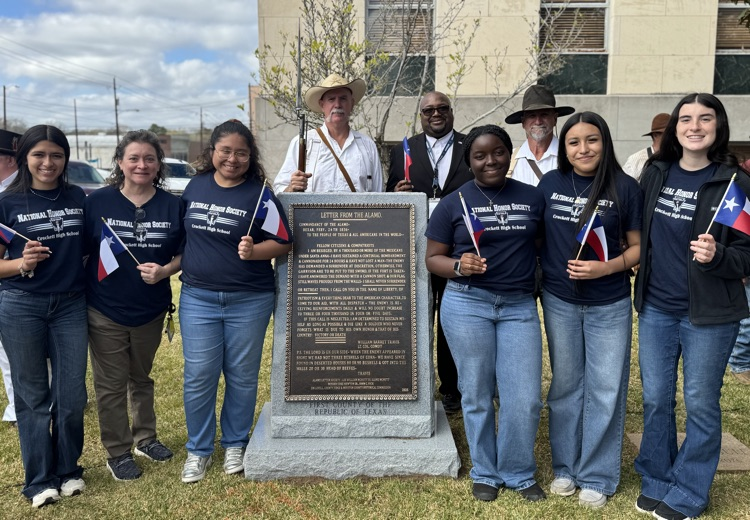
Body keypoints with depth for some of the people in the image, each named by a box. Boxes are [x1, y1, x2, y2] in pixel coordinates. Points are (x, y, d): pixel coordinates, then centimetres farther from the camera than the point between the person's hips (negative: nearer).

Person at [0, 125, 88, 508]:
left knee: (72, 394, 7)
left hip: (71, 305, 2)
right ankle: (40, 479, 21)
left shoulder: (78, 198, 3)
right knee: (32, 395, 8)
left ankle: (68, 470, 26)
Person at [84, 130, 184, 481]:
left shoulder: (172, 206, -3)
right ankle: (117, 452, 24)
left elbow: (184, 253, 2)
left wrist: (166, 270, -18)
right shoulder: (97, 201, -6)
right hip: (105, 310, -2)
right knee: (111, 383, 8)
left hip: (150, 310, 2)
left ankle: (145, 437, 38)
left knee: (141, 377, 20)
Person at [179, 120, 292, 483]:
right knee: (198, 375, 5)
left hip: (249, 300, -2)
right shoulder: (195, 187, 5)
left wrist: (254, 251, -22)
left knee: (242, 375, 10)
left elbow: (283, 243, -6)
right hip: (197, 298, 3)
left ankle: (235, 443, 29)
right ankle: (198, 449, 23)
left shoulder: (260, 193, -6)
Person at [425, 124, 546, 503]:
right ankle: (485, 473, 29)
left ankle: (519, 473, 27)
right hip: (466, 304, -1)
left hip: (520, 305, 2)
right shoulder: (453, 203, 0)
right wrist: (459, 266, -17)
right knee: (477, 394, 10)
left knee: (525, 397, 4)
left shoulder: (533, 198, 6)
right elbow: (433, 259, 2)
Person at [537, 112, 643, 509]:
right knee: (565, 386, 13)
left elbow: (639, 246, -3)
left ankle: (597, 476, 22)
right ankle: (566, 467, 29)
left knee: (605, 390, 6)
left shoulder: (625, 187, -8)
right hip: (559, 301, 2)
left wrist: (607, 267, -19)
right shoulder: (550, 183, -1)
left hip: (609, 305, -2)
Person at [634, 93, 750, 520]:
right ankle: (656, 482, 30)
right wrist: (638, 279, 5)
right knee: (656, 399, 12)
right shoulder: (655, 173, 3)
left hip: (710, 313, -3)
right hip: (656, 308, 4)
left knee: (701, 403, 8)